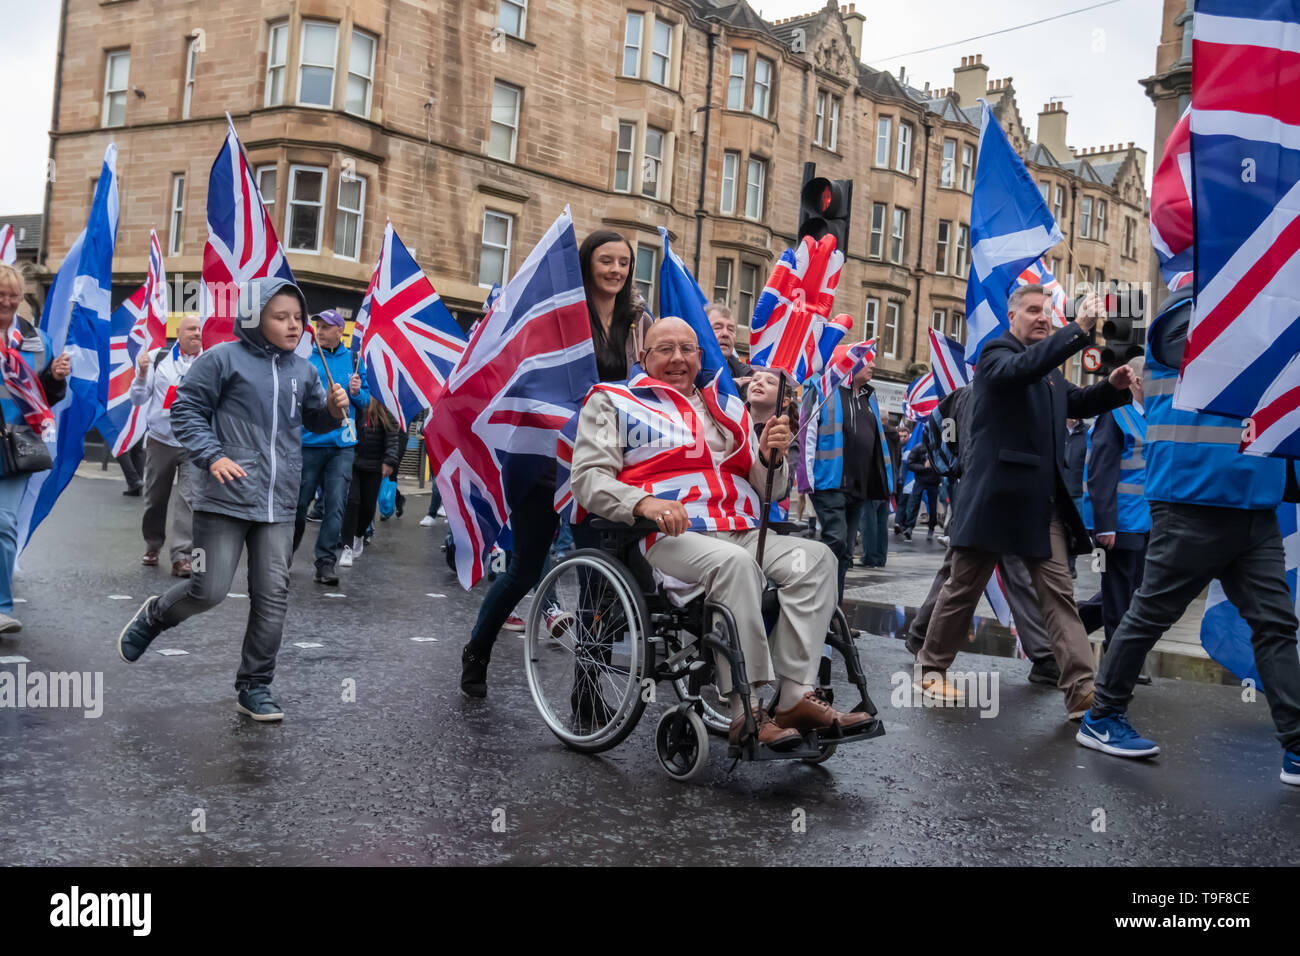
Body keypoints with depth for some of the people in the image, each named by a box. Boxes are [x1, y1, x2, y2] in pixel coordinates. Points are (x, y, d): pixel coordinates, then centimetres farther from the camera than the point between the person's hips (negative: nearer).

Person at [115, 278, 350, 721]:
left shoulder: (303, 370, 10)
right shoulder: (222, 359, -5)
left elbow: (315, 421, 21)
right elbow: (186, 410, -2)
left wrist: (334, 409, -1)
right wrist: (212, 456, -14)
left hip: (279, 504, 5)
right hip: (225, 498, -4)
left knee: (273, 597, 3)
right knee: (209, 590, -3)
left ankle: (255, 687, 17)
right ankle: (154, 615, 31)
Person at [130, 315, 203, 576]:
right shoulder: (158, 359, 4)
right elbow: (137, 399, 5)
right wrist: (142, 374, -11)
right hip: (160, 441, 2)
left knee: (188, 499, -9)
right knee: (155, 498, 11)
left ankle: (182, 556, -6)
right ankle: (152, 546, 31)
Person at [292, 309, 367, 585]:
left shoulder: (352, 360, 9)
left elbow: (365, 401, 14)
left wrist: (358, 392, -6)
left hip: (342, 445, 1)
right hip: (308, 441, -1)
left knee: (335, 505, -3)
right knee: (298, 502, 5)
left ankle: (326, 562, 3)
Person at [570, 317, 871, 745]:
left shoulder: (727, 408, 27)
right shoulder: (613, 402, 14)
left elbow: (769, 489, 24)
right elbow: (589, 478, 0)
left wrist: (771, 456, -1)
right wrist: (643, 502, -19)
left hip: (744, 532, 6)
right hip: (671, 537, -5)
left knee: (814, 557, -20)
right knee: (735, 562, -35)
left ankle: (795, 697, -25)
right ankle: (748, 714, -32)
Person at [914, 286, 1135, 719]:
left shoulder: (1049, 370, 20)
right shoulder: (995, 353, -6)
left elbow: (1078, 402, 17)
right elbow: (1023, 367, -27)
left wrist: (1112, 386, -2)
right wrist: (1079, 327, -34)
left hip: (1042, 501, 7)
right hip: (995, 496, -7)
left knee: (1058, 592, 1)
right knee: (963, 588, 5)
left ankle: (1081, 691, 0)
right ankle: (931, 668, 21)